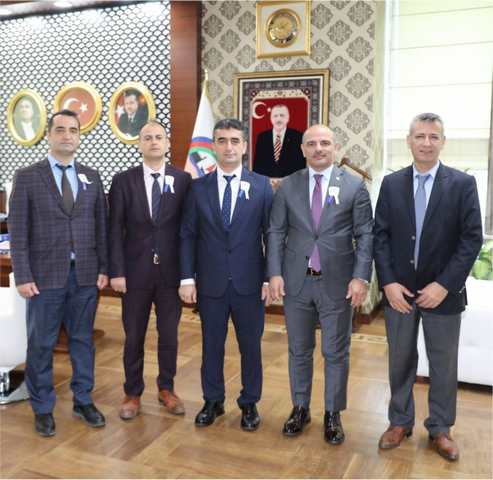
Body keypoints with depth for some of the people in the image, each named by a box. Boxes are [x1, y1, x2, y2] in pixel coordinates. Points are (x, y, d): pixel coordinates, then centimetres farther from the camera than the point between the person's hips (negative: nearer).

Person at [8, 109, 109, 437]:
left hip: (86, 274, 3)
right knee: (41, 344, 7)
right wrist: (23, 276, -10)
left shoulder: (92, 177, 8)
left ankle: (83, 400, 27)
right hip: (46, 275, -2)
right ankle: (43, 408, 23)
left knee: (83, 340, 12)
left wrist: (104, 268, 2)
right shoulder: (27, 177, -1)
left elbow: (102, 226, 7)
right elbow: (18, 231, -4)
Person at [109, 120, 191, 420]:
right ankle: (133, 393, 27)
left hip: (171, 270, 0)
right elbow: (115, 230, -2)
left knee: (169, 335, 12)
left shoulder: (183, 180, 0)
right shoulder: (124, 180, 0)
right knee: (134, 337, 10)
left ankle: (166, 388, 31)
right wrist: (117, 271, -8)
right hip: (135, 270, 0)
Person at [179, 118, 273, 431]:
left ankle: (250, 403, 29)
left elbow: (272, 236, -1)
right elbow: (188, 236, 2)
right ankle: (213, 401, 31)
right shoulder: (198, 187, 3)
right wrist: (187, 278, -4)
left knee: (251, 346, 11)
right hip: (210, 283, 1)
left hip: (250, 282, -1)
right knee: (212, 345, 13)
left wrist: (270, 278, -5)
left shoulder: (262, 186, 0)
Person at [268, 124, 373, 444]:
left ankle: (333, 414, 27)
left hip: (337, 283, -1)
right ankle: (300, 408, 32)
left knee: (336, 353, 9)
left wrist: (361, 276, -11)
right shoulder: (288, 186, 4)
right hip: (296, 282, 2)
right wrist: (275, 273, -5)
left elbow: (365, 235, -2)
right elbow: (276, 232, 3)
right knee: (299, 351, 14)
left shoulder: (355, 186, 0)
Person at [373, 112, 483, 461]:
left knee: (444, 364, 11)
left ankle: (440, 428, 31)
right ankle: (400, 421, 32)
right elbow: (380, 235, 0)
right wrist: (388, 282, -10)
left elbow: (472, 239, -8)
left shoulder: (463, 183, -4)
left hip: (442, 291, -1)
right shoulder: (392, 183, 3)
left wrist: (444, 285, -15)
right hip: (399, 289, 2)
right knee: (400, 360, 14)